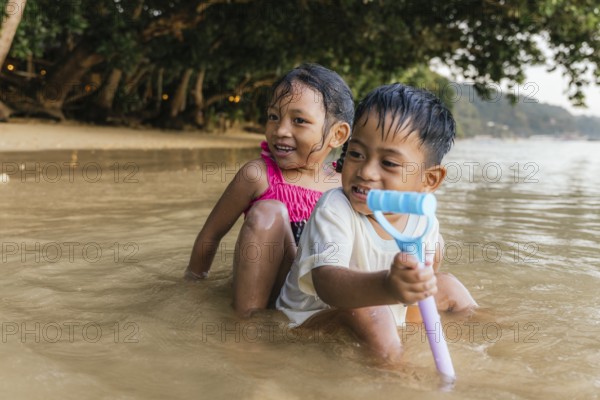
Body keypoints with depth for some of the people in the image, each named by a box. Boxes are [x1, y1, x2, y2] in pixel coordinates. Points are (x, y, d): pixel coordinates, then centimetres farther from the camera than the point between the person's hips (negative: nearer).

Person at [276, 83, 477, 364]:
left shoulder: (424, 218, -11)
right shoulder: (334, 209, -31)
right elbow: (326, 282, -50)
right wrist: (387, 287, -66)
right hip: (317, 315, -6)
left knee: (448, 285, 8)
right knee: (367, 312, -35)